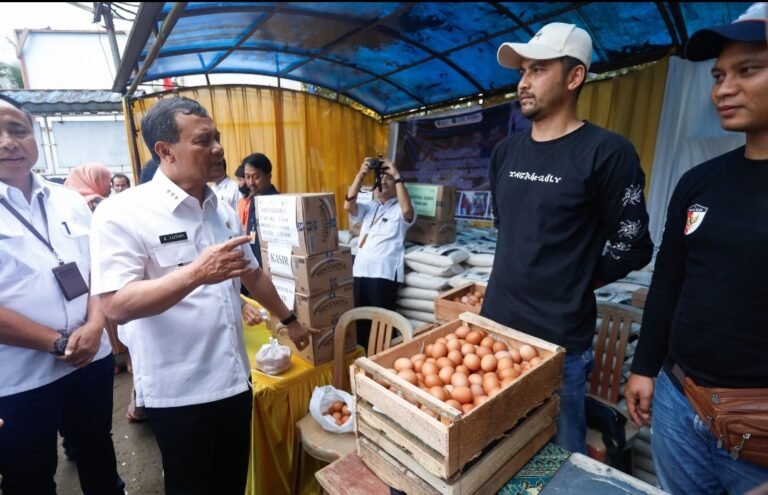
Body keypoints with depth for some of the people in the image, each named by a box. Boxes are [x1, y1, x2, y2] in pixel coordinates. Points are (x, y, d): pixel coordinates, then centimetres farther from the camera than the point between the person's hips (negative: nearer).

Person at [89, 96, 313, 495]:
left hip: (234, 379, 6)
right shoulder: (122, 213, -14)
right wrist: (197, 273, -34)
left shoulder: (222, 210, 6)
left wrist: (289, 320, 21)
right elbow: (116, 305, -21)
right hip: (177, 392, -5)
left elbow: (252, 273, 15)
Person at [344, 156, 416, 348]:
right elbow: (348, 206, 1)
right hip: (360, 270, 5)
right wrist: (361, 174, -6)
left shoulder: (400, 209, 7)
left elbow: (407, 210, -17)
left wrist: (397, 175, -15)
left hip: (385, 273, -4)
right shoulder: (368, 207, 19)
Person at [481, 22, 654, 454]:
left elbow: (633, 247, -8)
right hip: (495, 323, 6)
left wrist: (576, 282, 2)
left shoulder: (608, 153, -13)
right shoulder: (506, 151, 6)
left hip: (558, 339, -6)